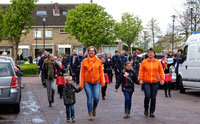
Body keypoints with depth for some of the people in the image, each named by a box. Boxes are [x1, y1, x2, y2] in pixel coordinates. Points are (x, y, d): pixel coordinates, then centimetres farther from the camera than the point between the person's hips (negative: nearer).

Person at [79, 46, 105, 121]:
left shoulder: (98, 61, 3)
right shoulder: (84, 61, -1)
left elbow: (101, 72, 7)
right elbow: (82, 73, 0)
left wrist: (102, 82, 4)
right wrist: (81, 84, -4)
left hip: (96, 82, 1)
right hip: (87, 82, -1)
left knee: (96, 98, -8)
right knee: (89, 98, 0)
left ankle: (94, 108, 23)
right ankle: (90, 114, 12)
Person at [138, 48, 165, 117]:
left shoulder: (158, 62, 5)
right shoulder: (144, 62, 1)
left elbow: (161, 71, 7)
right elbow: (141, 71, 1)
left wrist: (162, 79, -1)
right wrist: (140, 79, -9)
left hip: (155, 83, 2)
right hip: (146, 82, -1)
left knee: (153, 97, 4)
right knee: (147, 96, -12)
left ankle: (152, 112, 14)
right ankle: (146, 109, 14)